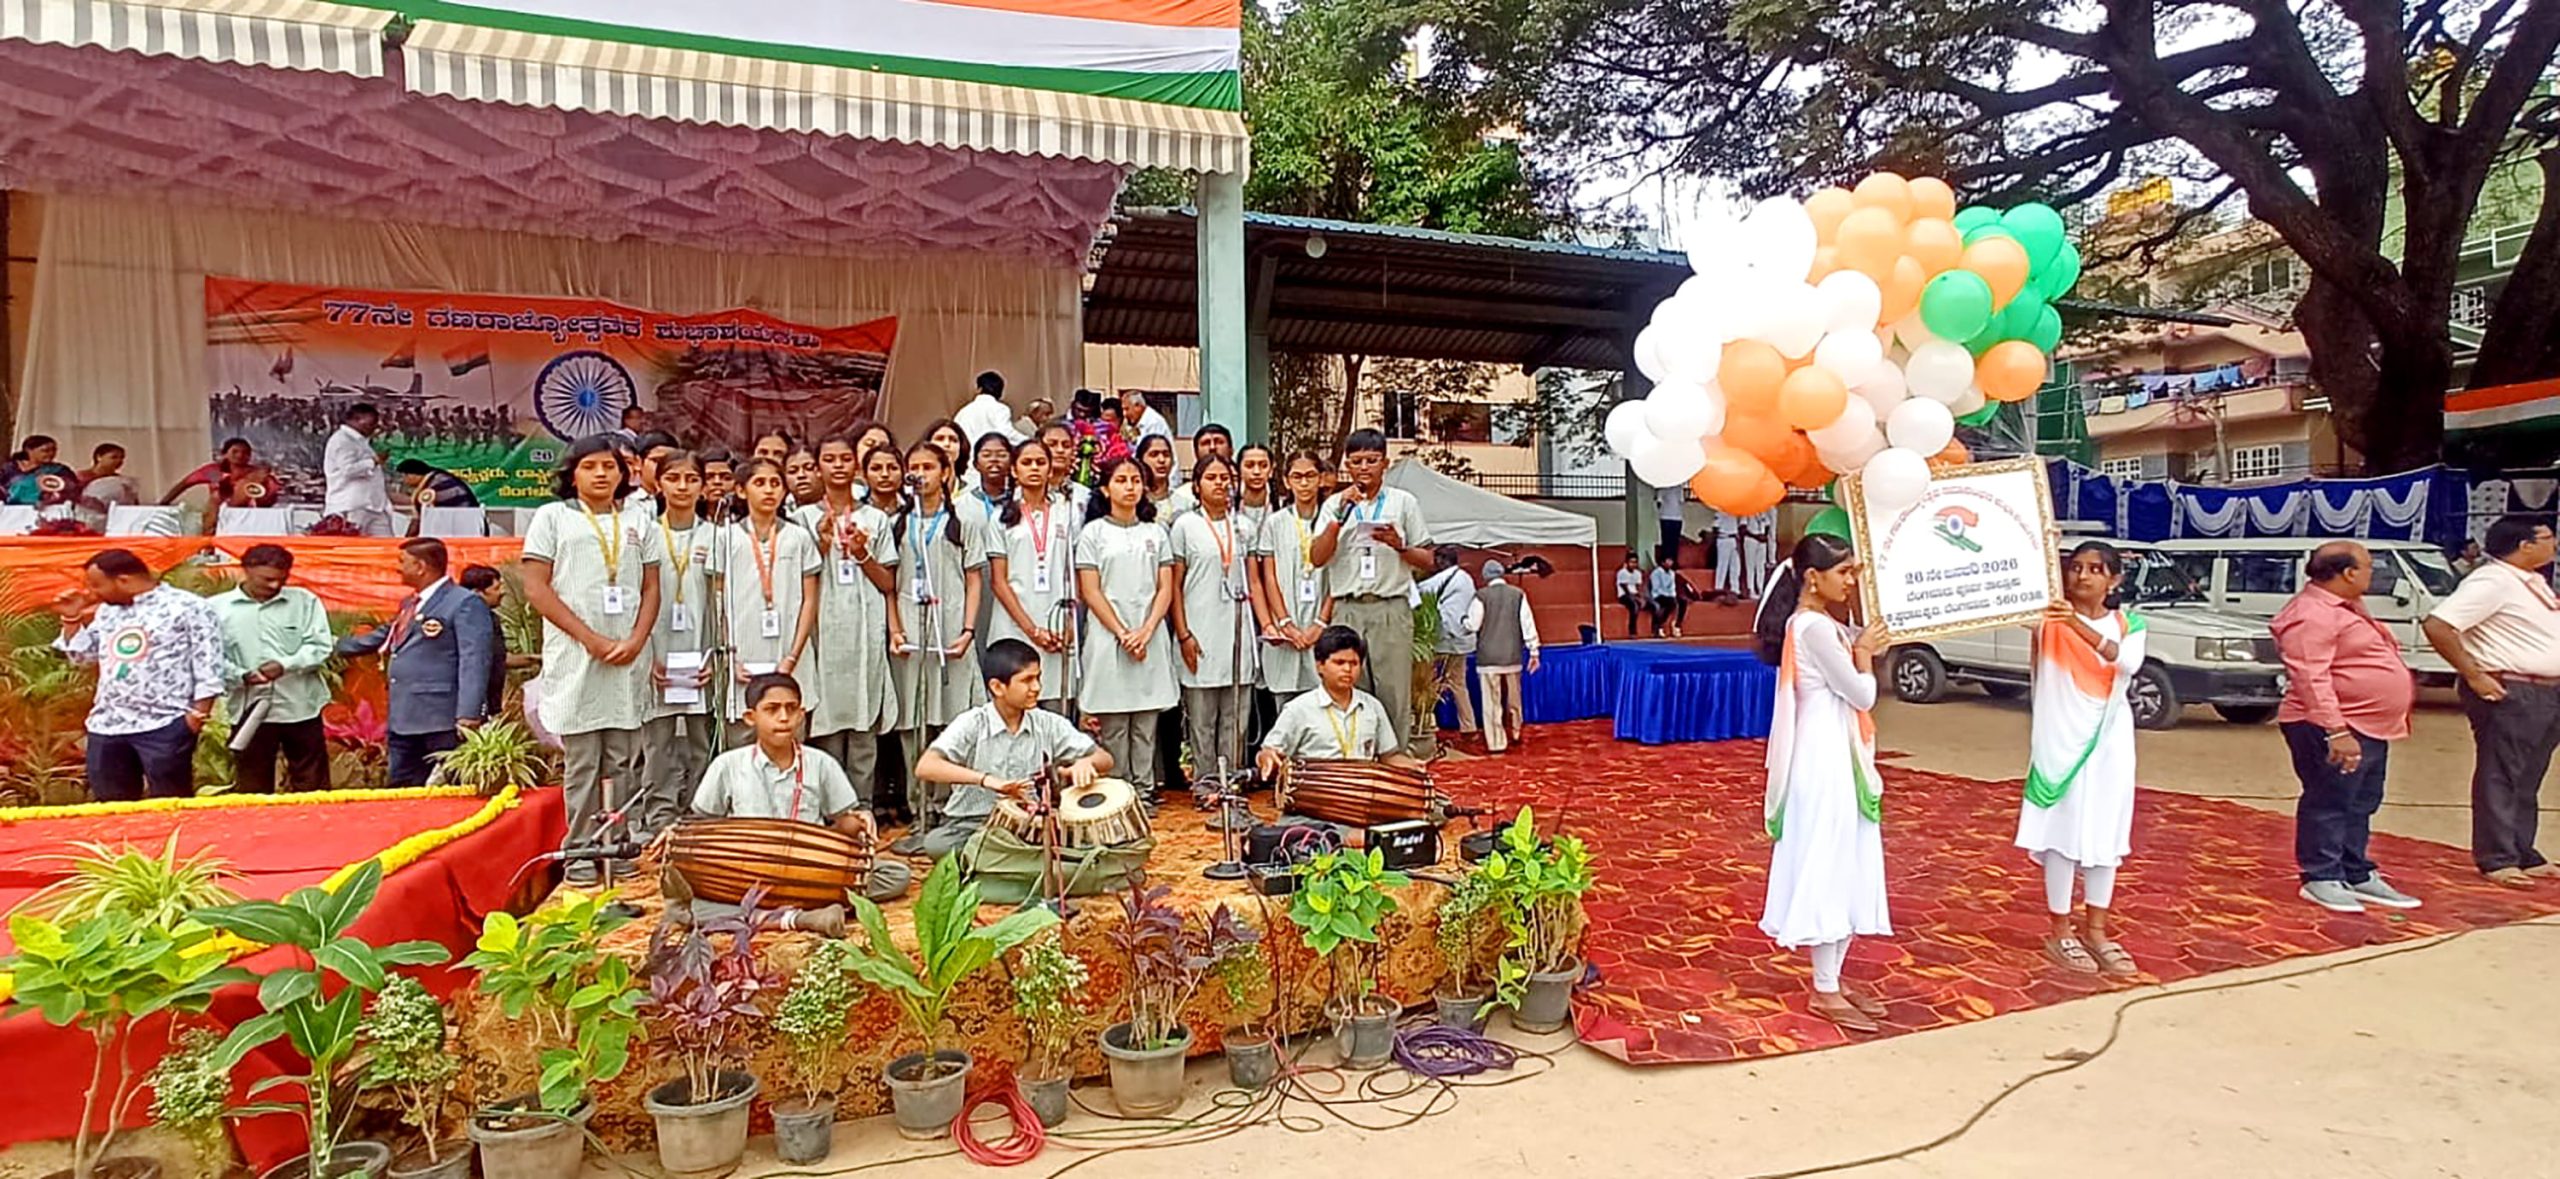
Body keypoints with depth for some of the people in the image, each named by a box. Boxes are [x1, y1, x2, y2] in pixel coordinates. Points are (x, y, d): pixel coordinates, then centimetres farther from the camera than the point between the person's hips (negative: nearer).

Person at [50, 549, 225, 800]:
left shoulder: (189, 607, -7)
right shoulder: (106, 611, 15)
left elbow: (207, 663, -10)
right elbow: (82, 655, 27)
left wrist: (199, 712, -15)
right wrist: (72, 620, 12)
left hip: (165, 725, -7)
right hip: (107, 724, 8)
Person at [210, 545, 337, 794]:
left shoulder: (304, 600, 5)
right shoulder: (217, 607, 1)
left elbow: (322, 646, -1)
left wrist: (285, 665, -16)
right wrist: (242, 676, -20)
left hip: (301, 708, 0)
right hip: (249, 709, 0)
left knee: (313, 786, 7)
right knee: (252, 788, 10)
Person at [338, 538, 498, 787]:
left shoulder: (466, 603, -10)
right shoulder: (408, 604, 20)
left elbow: (474, 663, -18)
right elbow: (380, 637, 36)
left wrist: (468, 717, -25)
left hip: (443, 723, -9)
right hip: (403, 720, 9)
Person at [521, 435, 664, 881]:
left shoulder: (639, 522, 14)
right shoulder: (553, 517, 5)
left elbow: (651, 589, 12)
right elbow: (536, 587, -2)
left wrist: (635, 641, -6)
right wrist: (590, 638, -10)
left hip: (628, 659, 3)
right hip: (574, 658, -3)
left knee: (624, 763, 6)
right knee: (581, 763, 0)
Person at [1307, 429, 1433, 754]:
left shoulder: (1404, 502, 10)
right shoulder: (1335, 504, 13)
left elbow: (1426, 560, 10)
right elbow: (1317, 557, 0)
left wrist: (1399, 545, -9)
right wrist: (1340, 516, -9)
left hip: (1391, 609, -1)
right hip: (1347, 609, 1)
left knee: (1394, 692, -3)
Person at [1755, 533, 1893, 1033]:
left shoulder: (1824, 624, 12)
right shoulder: (1815, 627, -18)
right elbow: (1862, 694, -17)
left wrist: (1863, 646, 3)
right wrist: (1863, 653, -2)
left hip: (1839, 755, 10)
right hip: (1824, 758, -10)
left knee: (1846, 866, 14)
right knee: (1827, 865, -3)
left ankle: (1834, 978, 23)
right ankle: (1825, 991, 6)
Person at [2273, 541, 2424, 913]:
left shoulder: (2346, 608, 16)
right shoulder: (2311, 615, -20)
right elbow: (2311, 677, -27)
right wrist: (2335, 731, -31)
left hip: (2371, 728, 11)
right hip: (2331, 730, -11)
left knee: (2360, 806, 17)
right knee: (2328, 805, -3)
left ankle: (2358, 875, 26)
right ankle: (2322, 879, 4)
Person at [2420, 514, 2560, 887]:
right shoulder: (2492, 582, -16)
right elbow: (2438, 626, -26)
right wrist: (2474, 676, -21)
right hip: (2509, 694, -9)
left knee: (2527, 782, 15)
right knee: (2499, 779, -3)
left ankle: (2524, 856, 23)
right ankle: (2497, 861, 2)